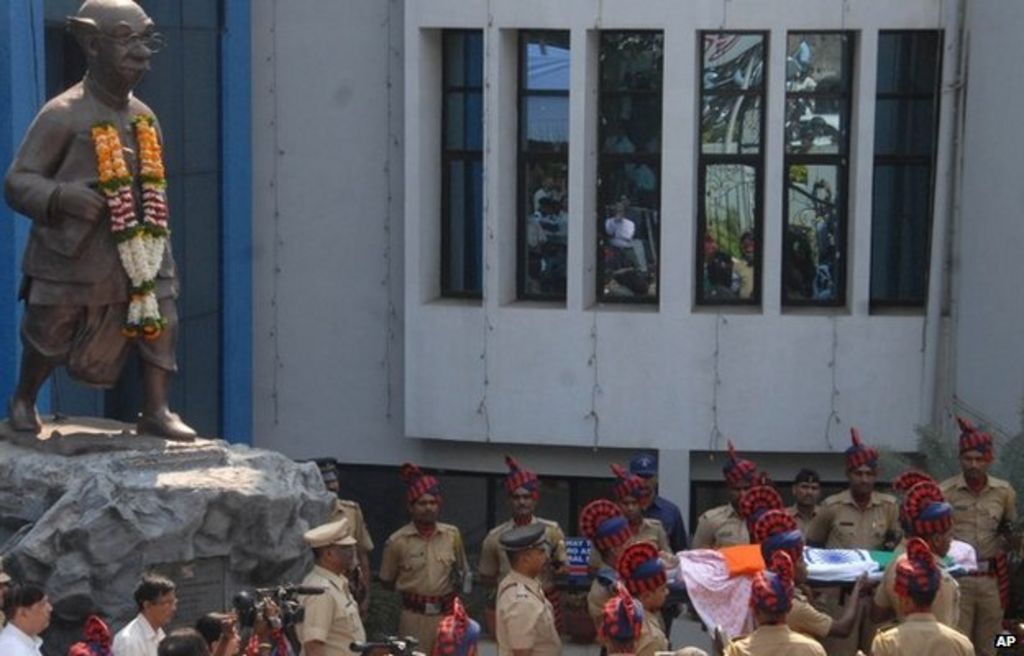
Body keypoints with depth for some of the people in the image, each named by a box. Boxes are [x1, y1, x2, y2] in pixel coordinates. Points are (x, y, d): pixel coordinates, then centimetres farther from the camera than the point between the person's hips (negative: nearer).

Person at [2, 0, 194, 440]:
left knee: (159, 320, -8)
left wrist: (159, 252, 18)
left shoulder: (144, 117, 9)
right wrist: (62, 197, -30)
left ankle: (156, 412, 2)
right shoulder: (63, 115, -11)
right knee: (49, 334, 8)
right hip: (71, 255, -5)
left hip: (135, 253, 5)